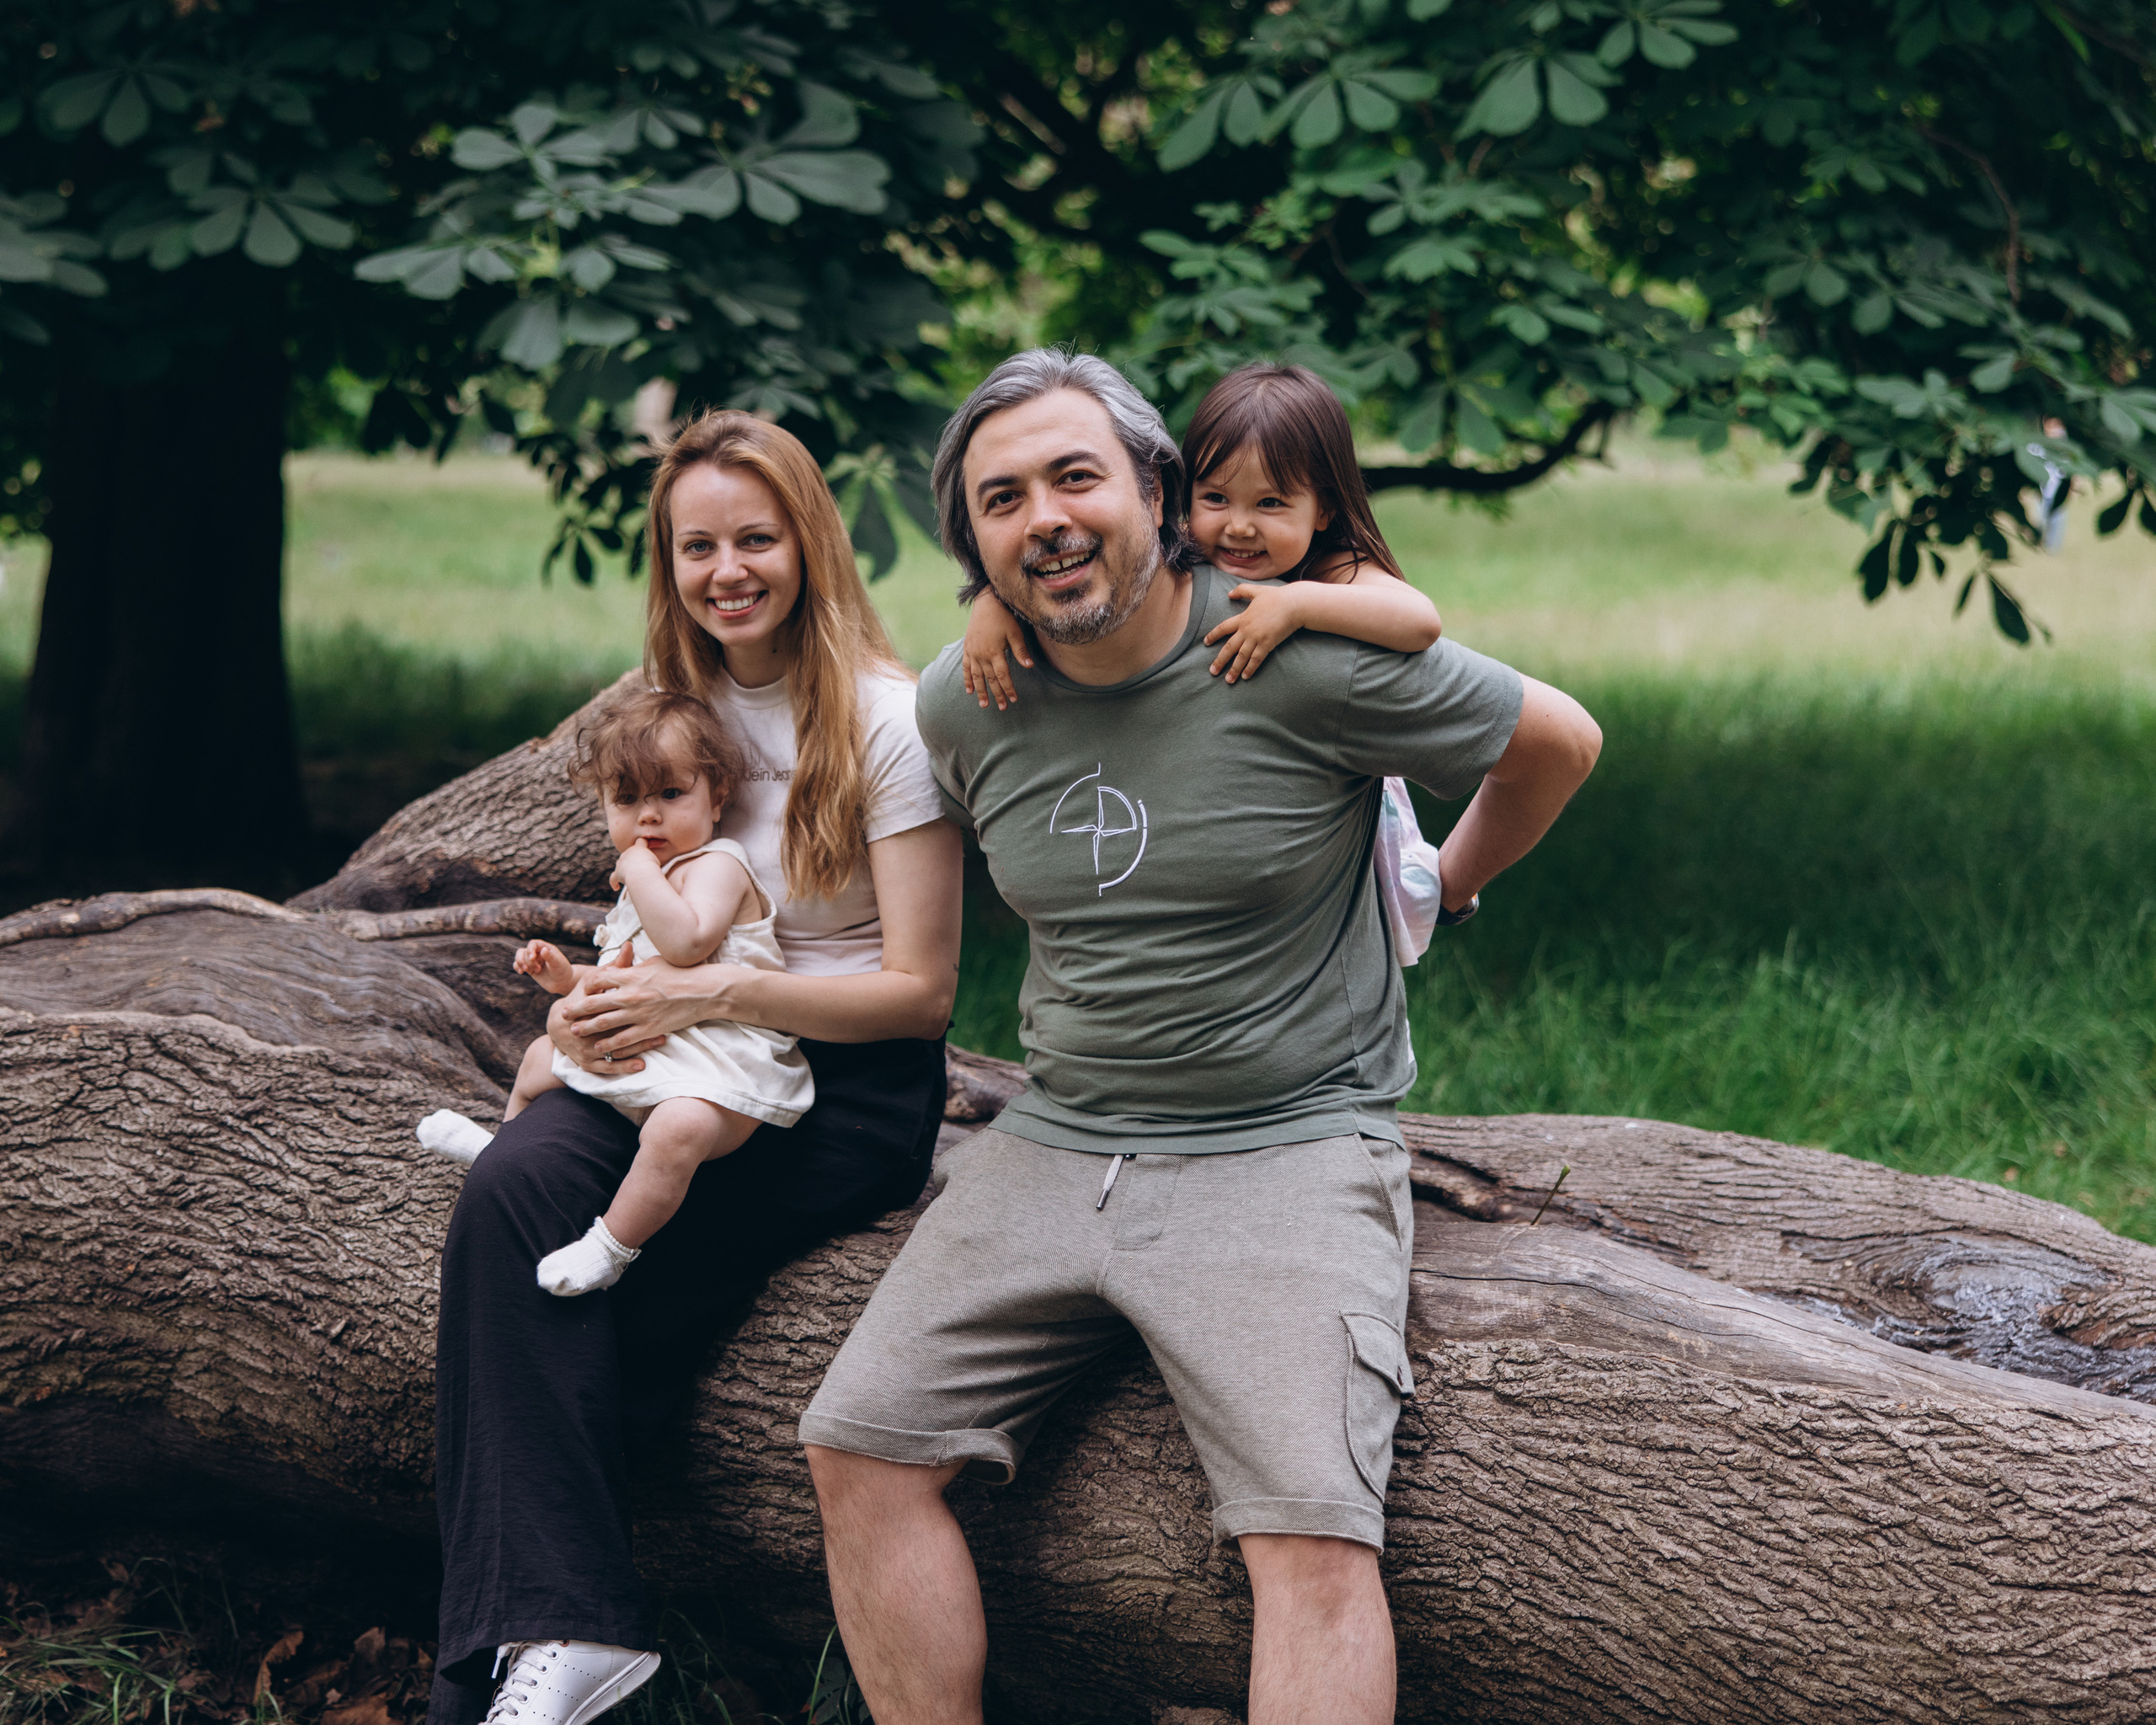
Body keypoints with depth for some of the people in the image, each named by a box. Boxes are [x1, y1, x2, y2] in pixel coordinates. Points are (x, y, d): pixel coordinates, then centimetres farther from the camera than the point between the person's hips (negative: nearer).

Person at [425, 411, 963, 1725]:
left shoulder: (886, 721, -9)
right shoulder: (676, 706, 11)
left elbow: (922, 990, -11)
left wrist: (709, 996, -20)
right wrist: (607, 997, -3)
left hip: (852, 1089, -5)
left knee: (552, 1242, -25)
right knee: (516, 1184, -27)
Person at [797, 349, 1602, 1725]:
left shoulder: (1307, 660, -12)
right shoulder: (963, 704, 4)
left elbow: (1559, 740, 4)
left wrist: (1448, 888, 18)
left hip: (1289, 1151, -6)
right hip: (1054, 1143, 6)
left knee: (1316, 1538, -22)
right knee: (863, 1444, -7)